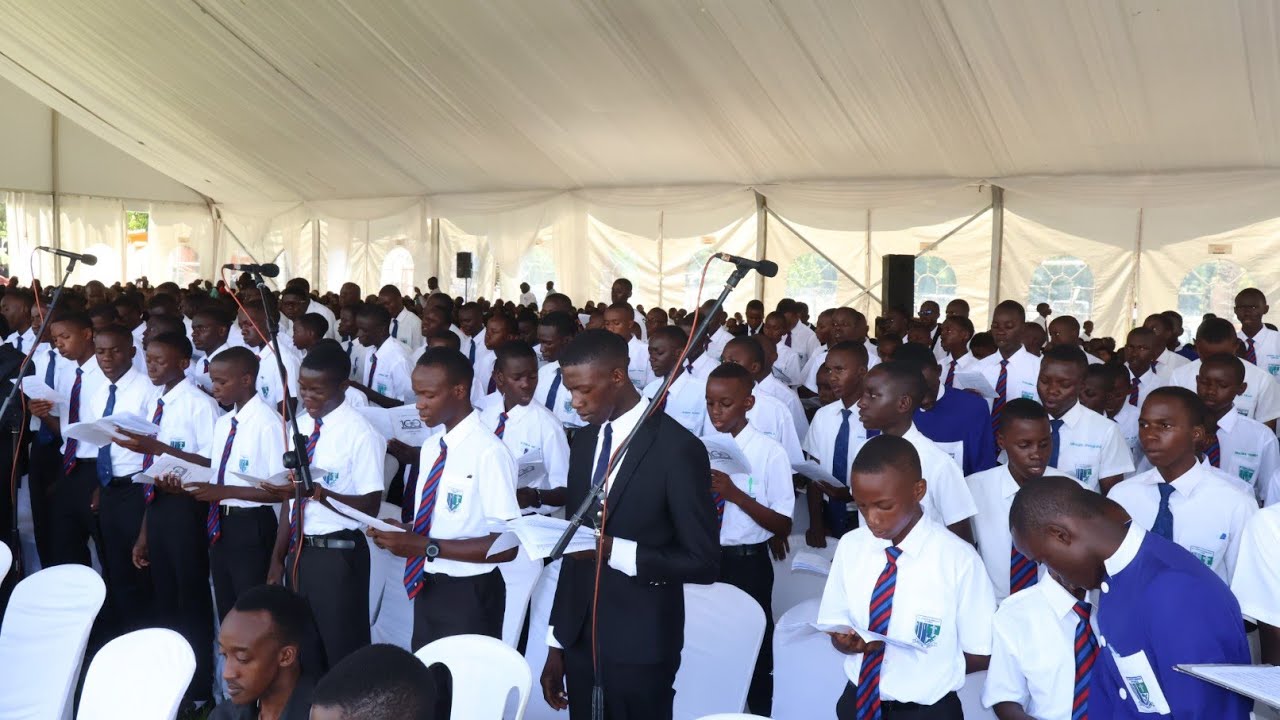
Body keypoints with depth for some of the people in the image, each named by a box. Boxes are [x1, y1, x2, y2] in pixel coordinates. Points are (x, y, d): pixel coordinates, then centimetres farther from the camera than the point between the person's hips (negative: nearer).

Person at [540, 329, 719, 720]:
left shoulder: (678, 448, -14)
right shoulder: (583, 442, 6)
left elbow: (704, 562, -13)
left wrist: (616, 551, -24)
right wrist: (556, 643, 12)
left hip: (639, 646, -5)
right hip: (578, 637, 6)